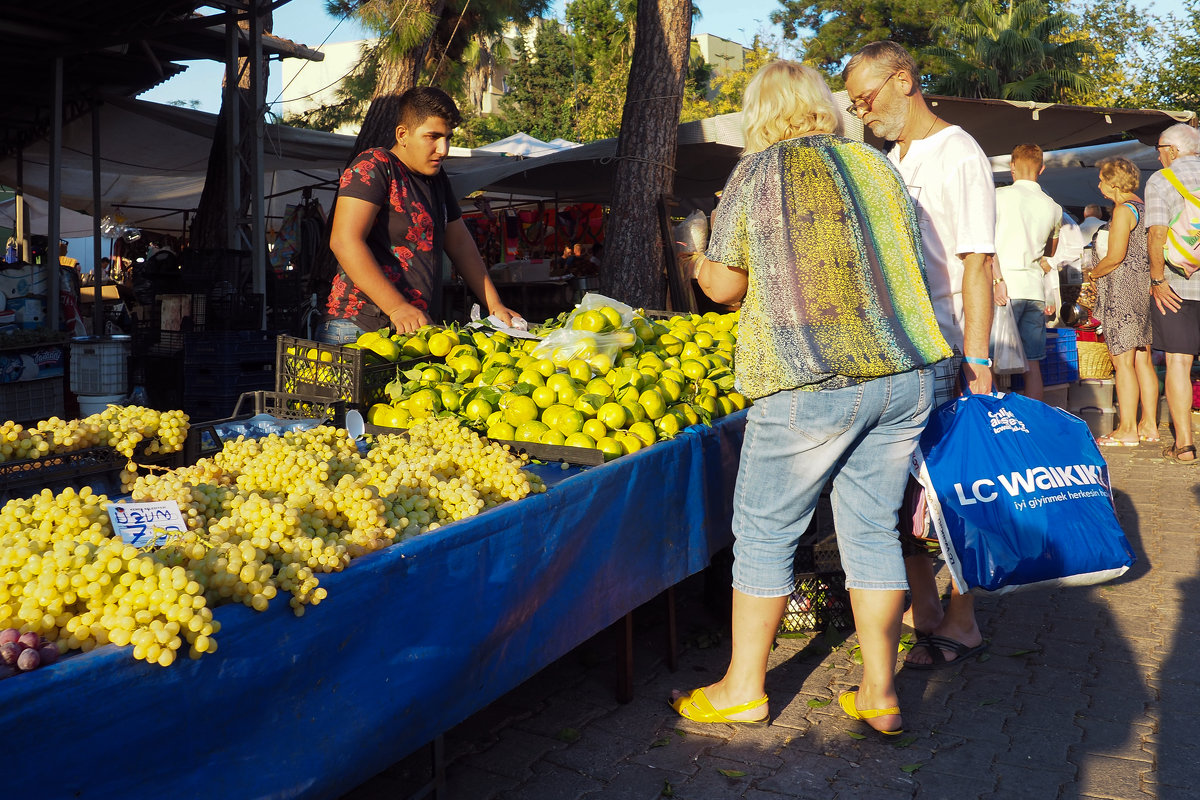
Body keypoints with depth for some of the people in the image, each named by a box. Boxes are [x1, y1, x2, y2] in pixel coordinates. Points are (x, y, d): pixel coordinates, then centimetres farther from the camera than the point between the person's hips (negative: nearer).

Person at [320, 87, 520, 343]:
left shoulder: (437, 180, 20)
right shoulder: (373, 166, -6)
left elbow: (461, 244, 25)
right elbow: (345, 241, -17)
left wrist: (495, 306, 15)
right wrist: (397, 308, -23)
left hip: (419, 330, 7)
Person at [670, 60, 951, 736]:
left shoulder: (759, 171, 1)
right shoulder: (877, 165, 14)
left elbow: (724, 285, 2)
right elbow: (908, 267, 20)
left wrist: (700, 266, 24)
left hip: (811, 381, -5)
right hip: (906, 373, 6)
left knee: (766, 531, 7)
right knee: (873, 530, 13)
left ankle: (744, 688, 19)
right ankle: (881, 693, 20)